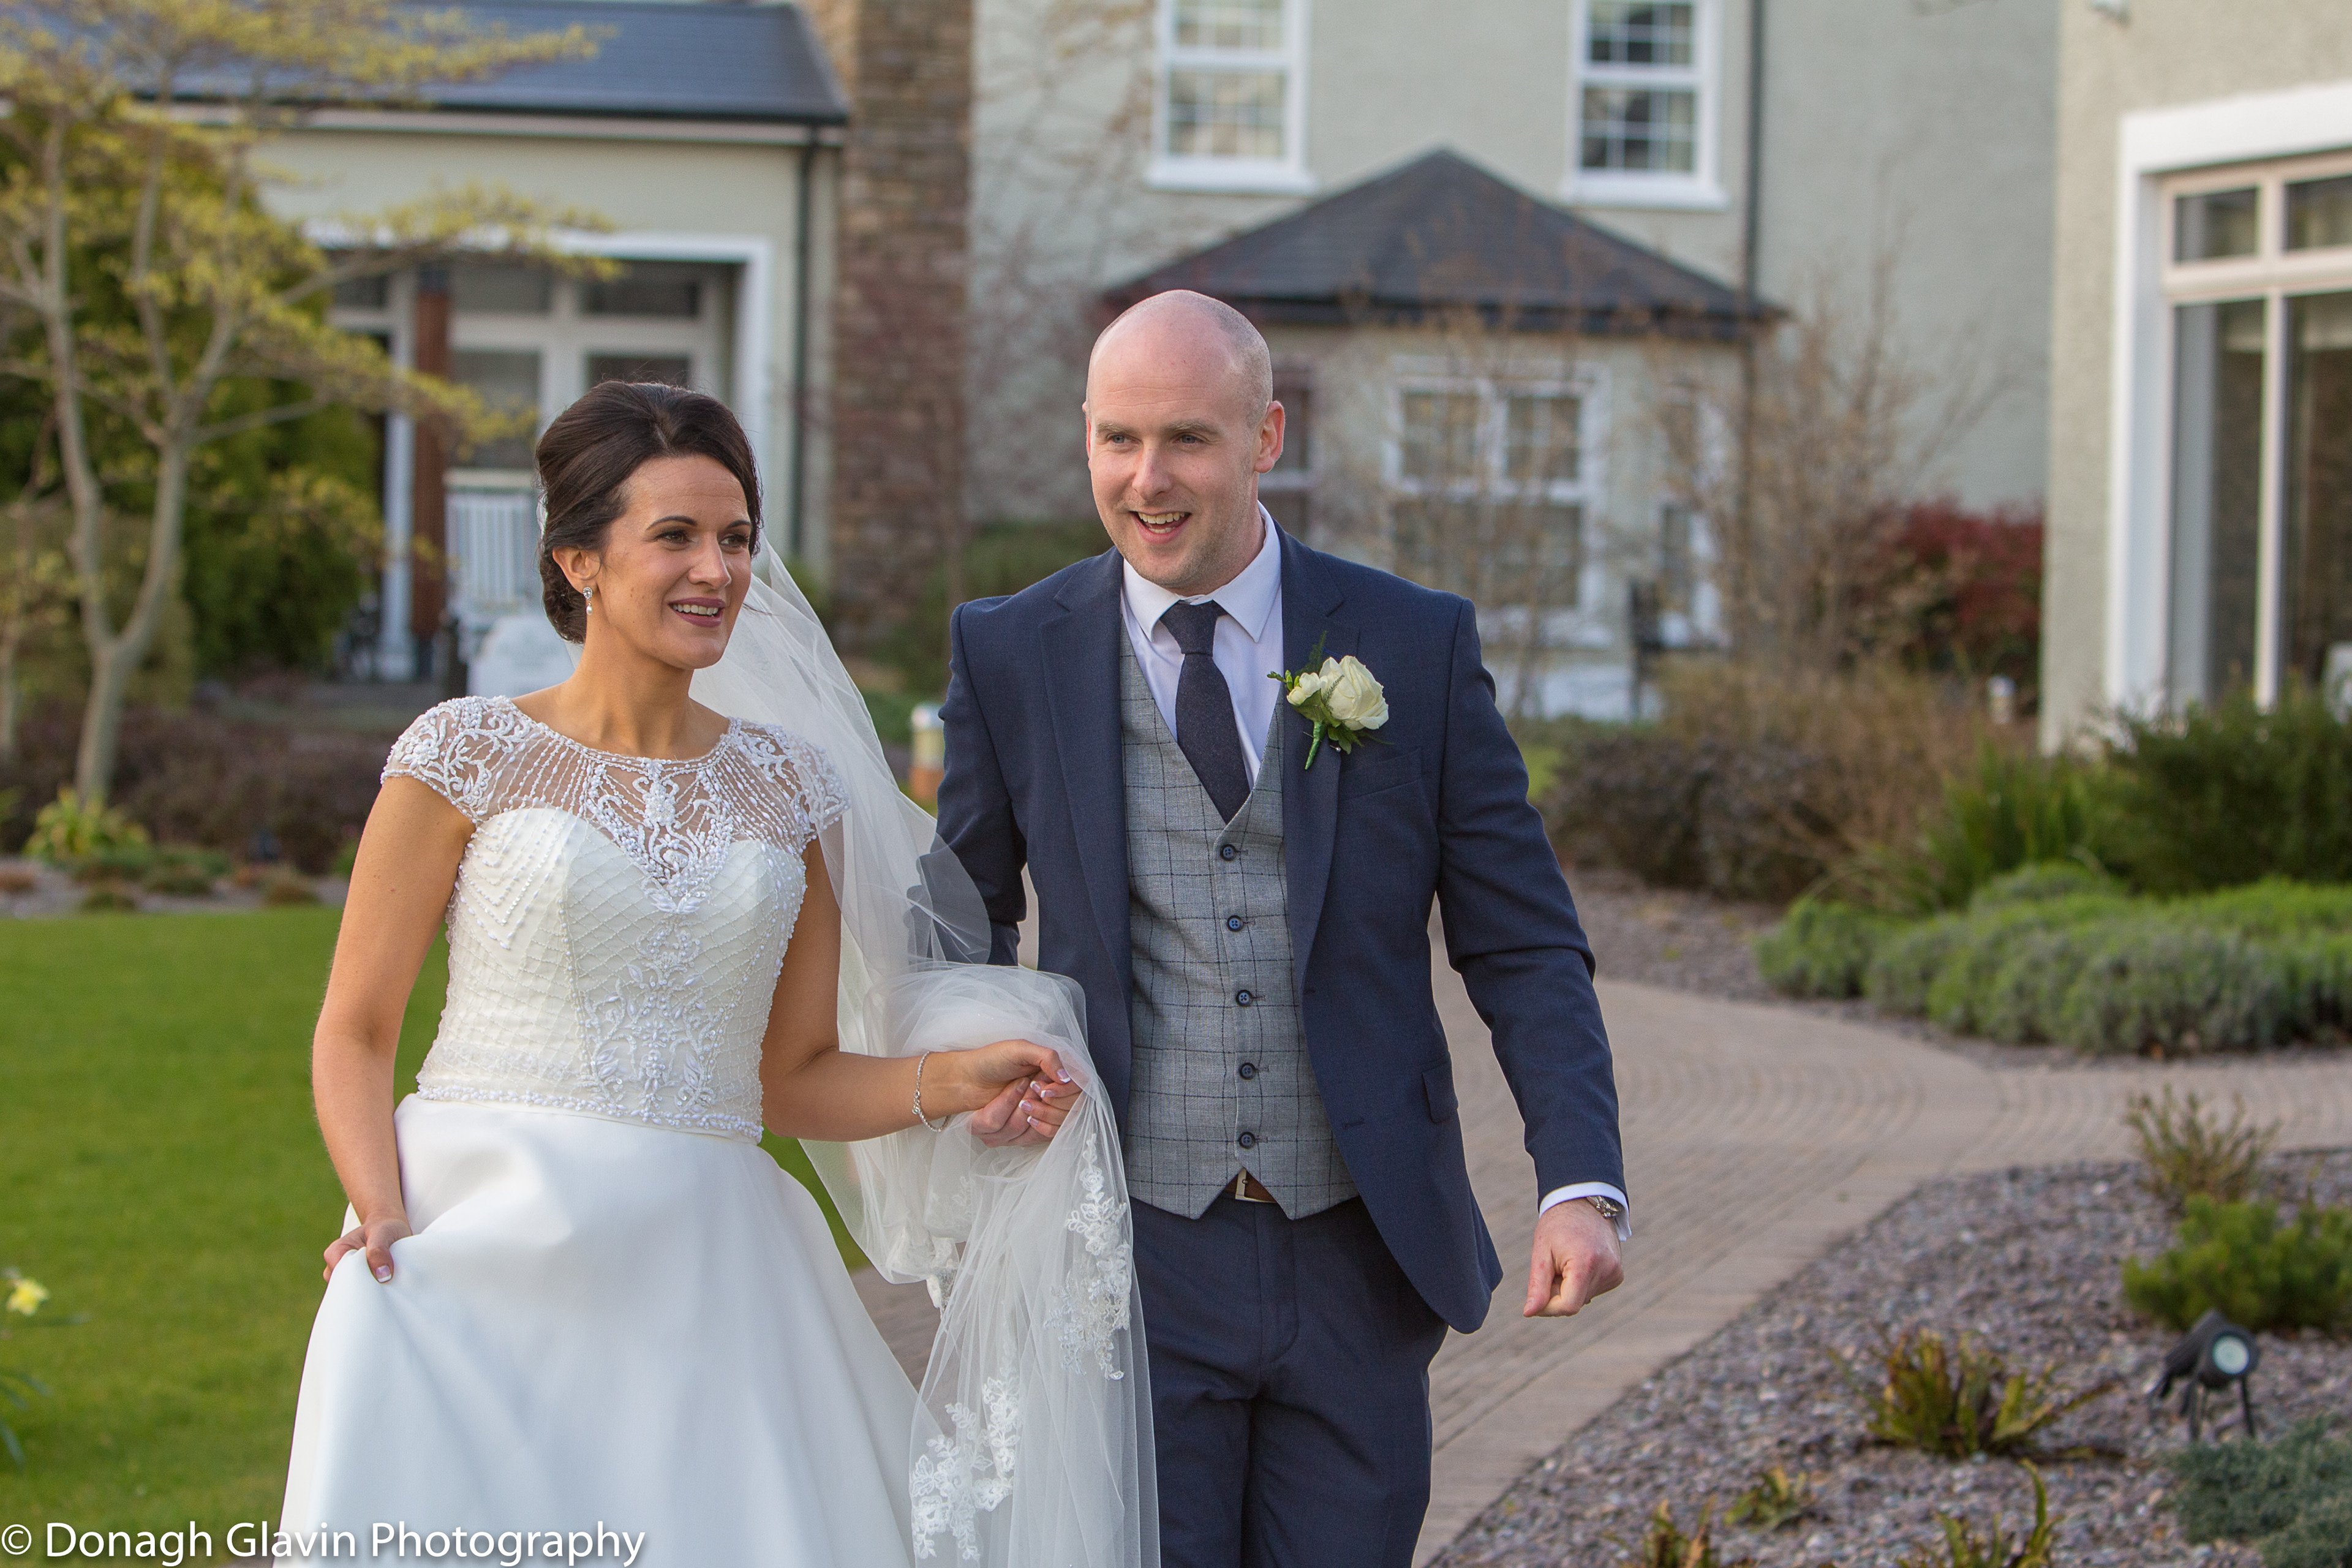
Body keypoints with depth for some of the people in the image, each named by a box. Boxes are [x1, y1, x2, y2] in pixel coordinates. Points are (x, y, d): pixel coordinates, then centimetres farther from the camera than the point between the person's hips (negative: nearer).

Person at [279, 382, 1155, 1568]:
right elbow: (354, 1035, 2)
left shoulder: (790, 789, 10)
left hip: (702, 1291, 3)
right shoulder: (469, 756, 1)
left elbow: (792, 1078, 13)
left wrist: (953, 1080, -5)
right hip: (484, 1271, -3)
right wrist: (382, 1215, -14)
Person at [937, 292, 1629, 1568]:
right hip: (1133, 1263, 0)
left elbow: (1525, 946, 1)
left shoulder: (1414, 647, 0)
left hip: (1360, 1263, 1)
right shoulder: (1010, 657, 2)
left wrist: (1581, 1185, -12)